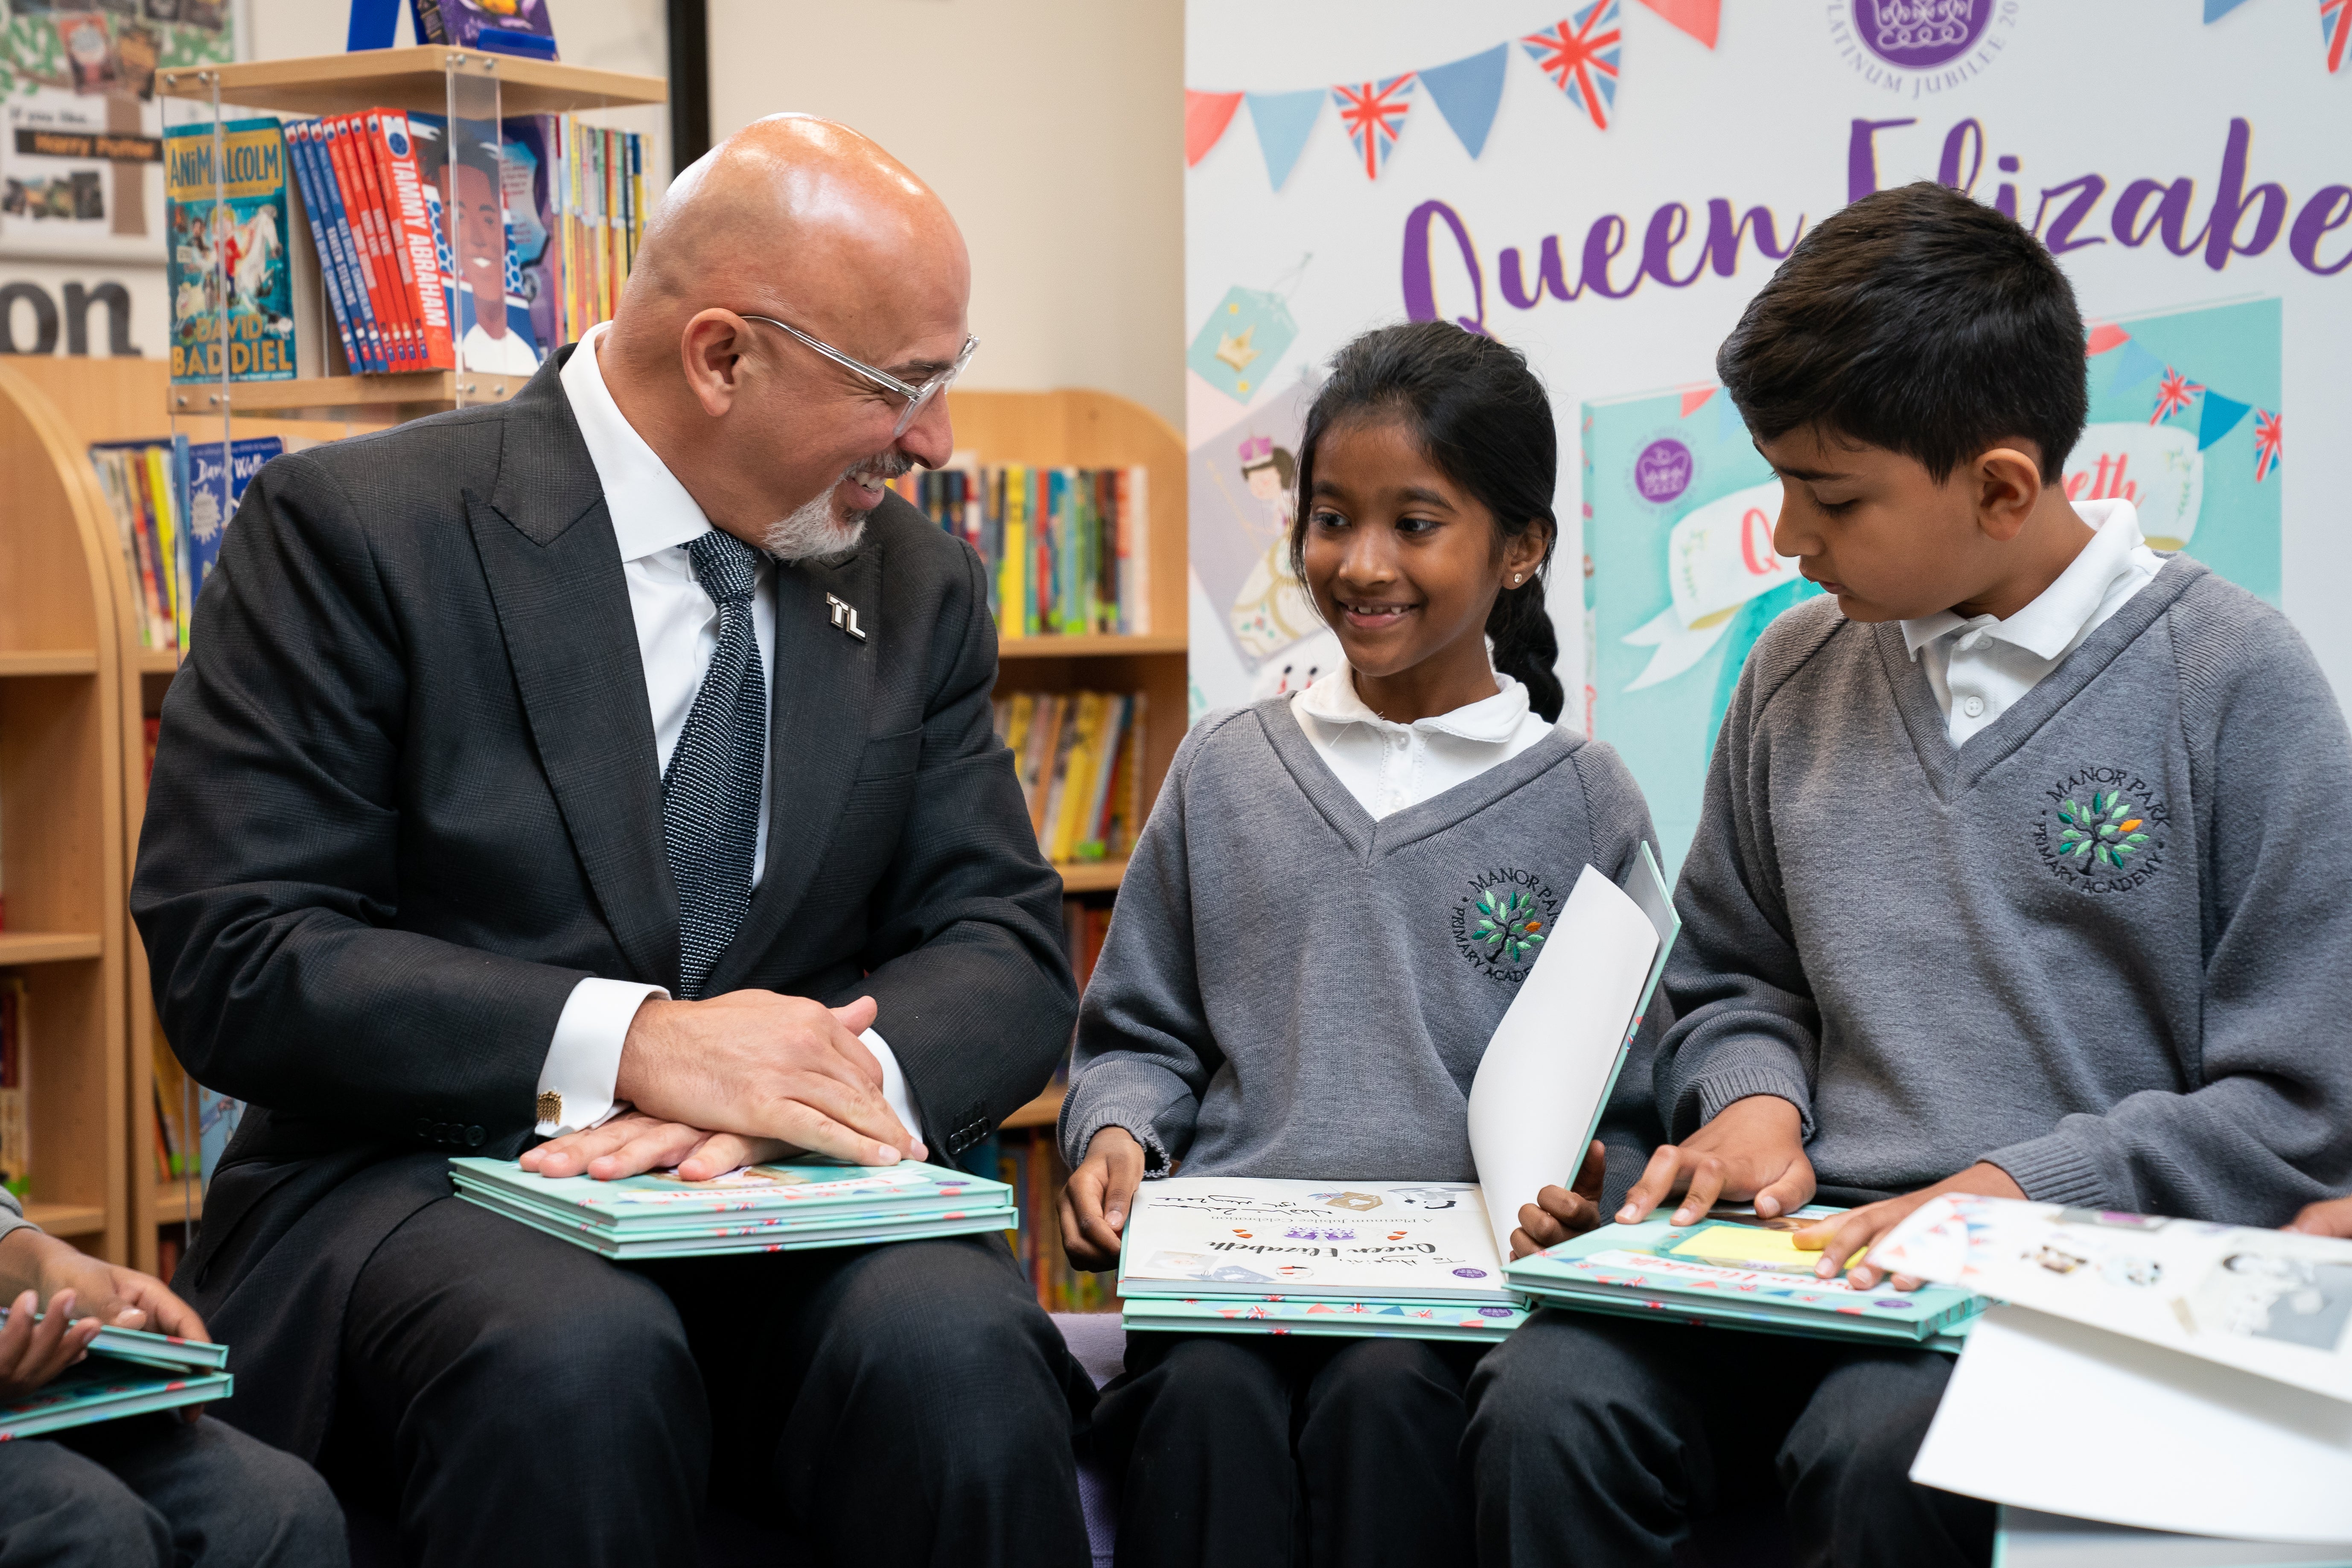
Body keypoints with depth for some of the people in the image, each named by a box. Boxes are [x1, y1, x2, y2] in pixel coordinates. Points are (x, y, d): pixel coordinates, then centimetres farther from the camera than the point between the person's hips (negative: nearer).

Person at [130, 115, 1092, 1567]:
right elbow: (228, 955, -11)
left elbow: (1011, 954, 8)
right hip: (429, 1182, -3)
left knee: (957, 1350, -29)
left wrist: (805, 1076, -16)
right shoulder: (357, 531, -5)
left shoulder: (921, 588, 12)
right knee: (577, 1366, -37)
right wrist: (630, 1043, -22)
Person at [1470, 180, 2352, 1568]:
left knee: (1880, 1450, -36)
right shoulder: (1799, 674, 14)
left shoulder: (2231, 679, -2)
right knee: (1549, 1402, -27)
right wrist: (1753, 1100, 3)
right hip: (1823, 1250, 4)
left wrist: (2011, 1187, -14)